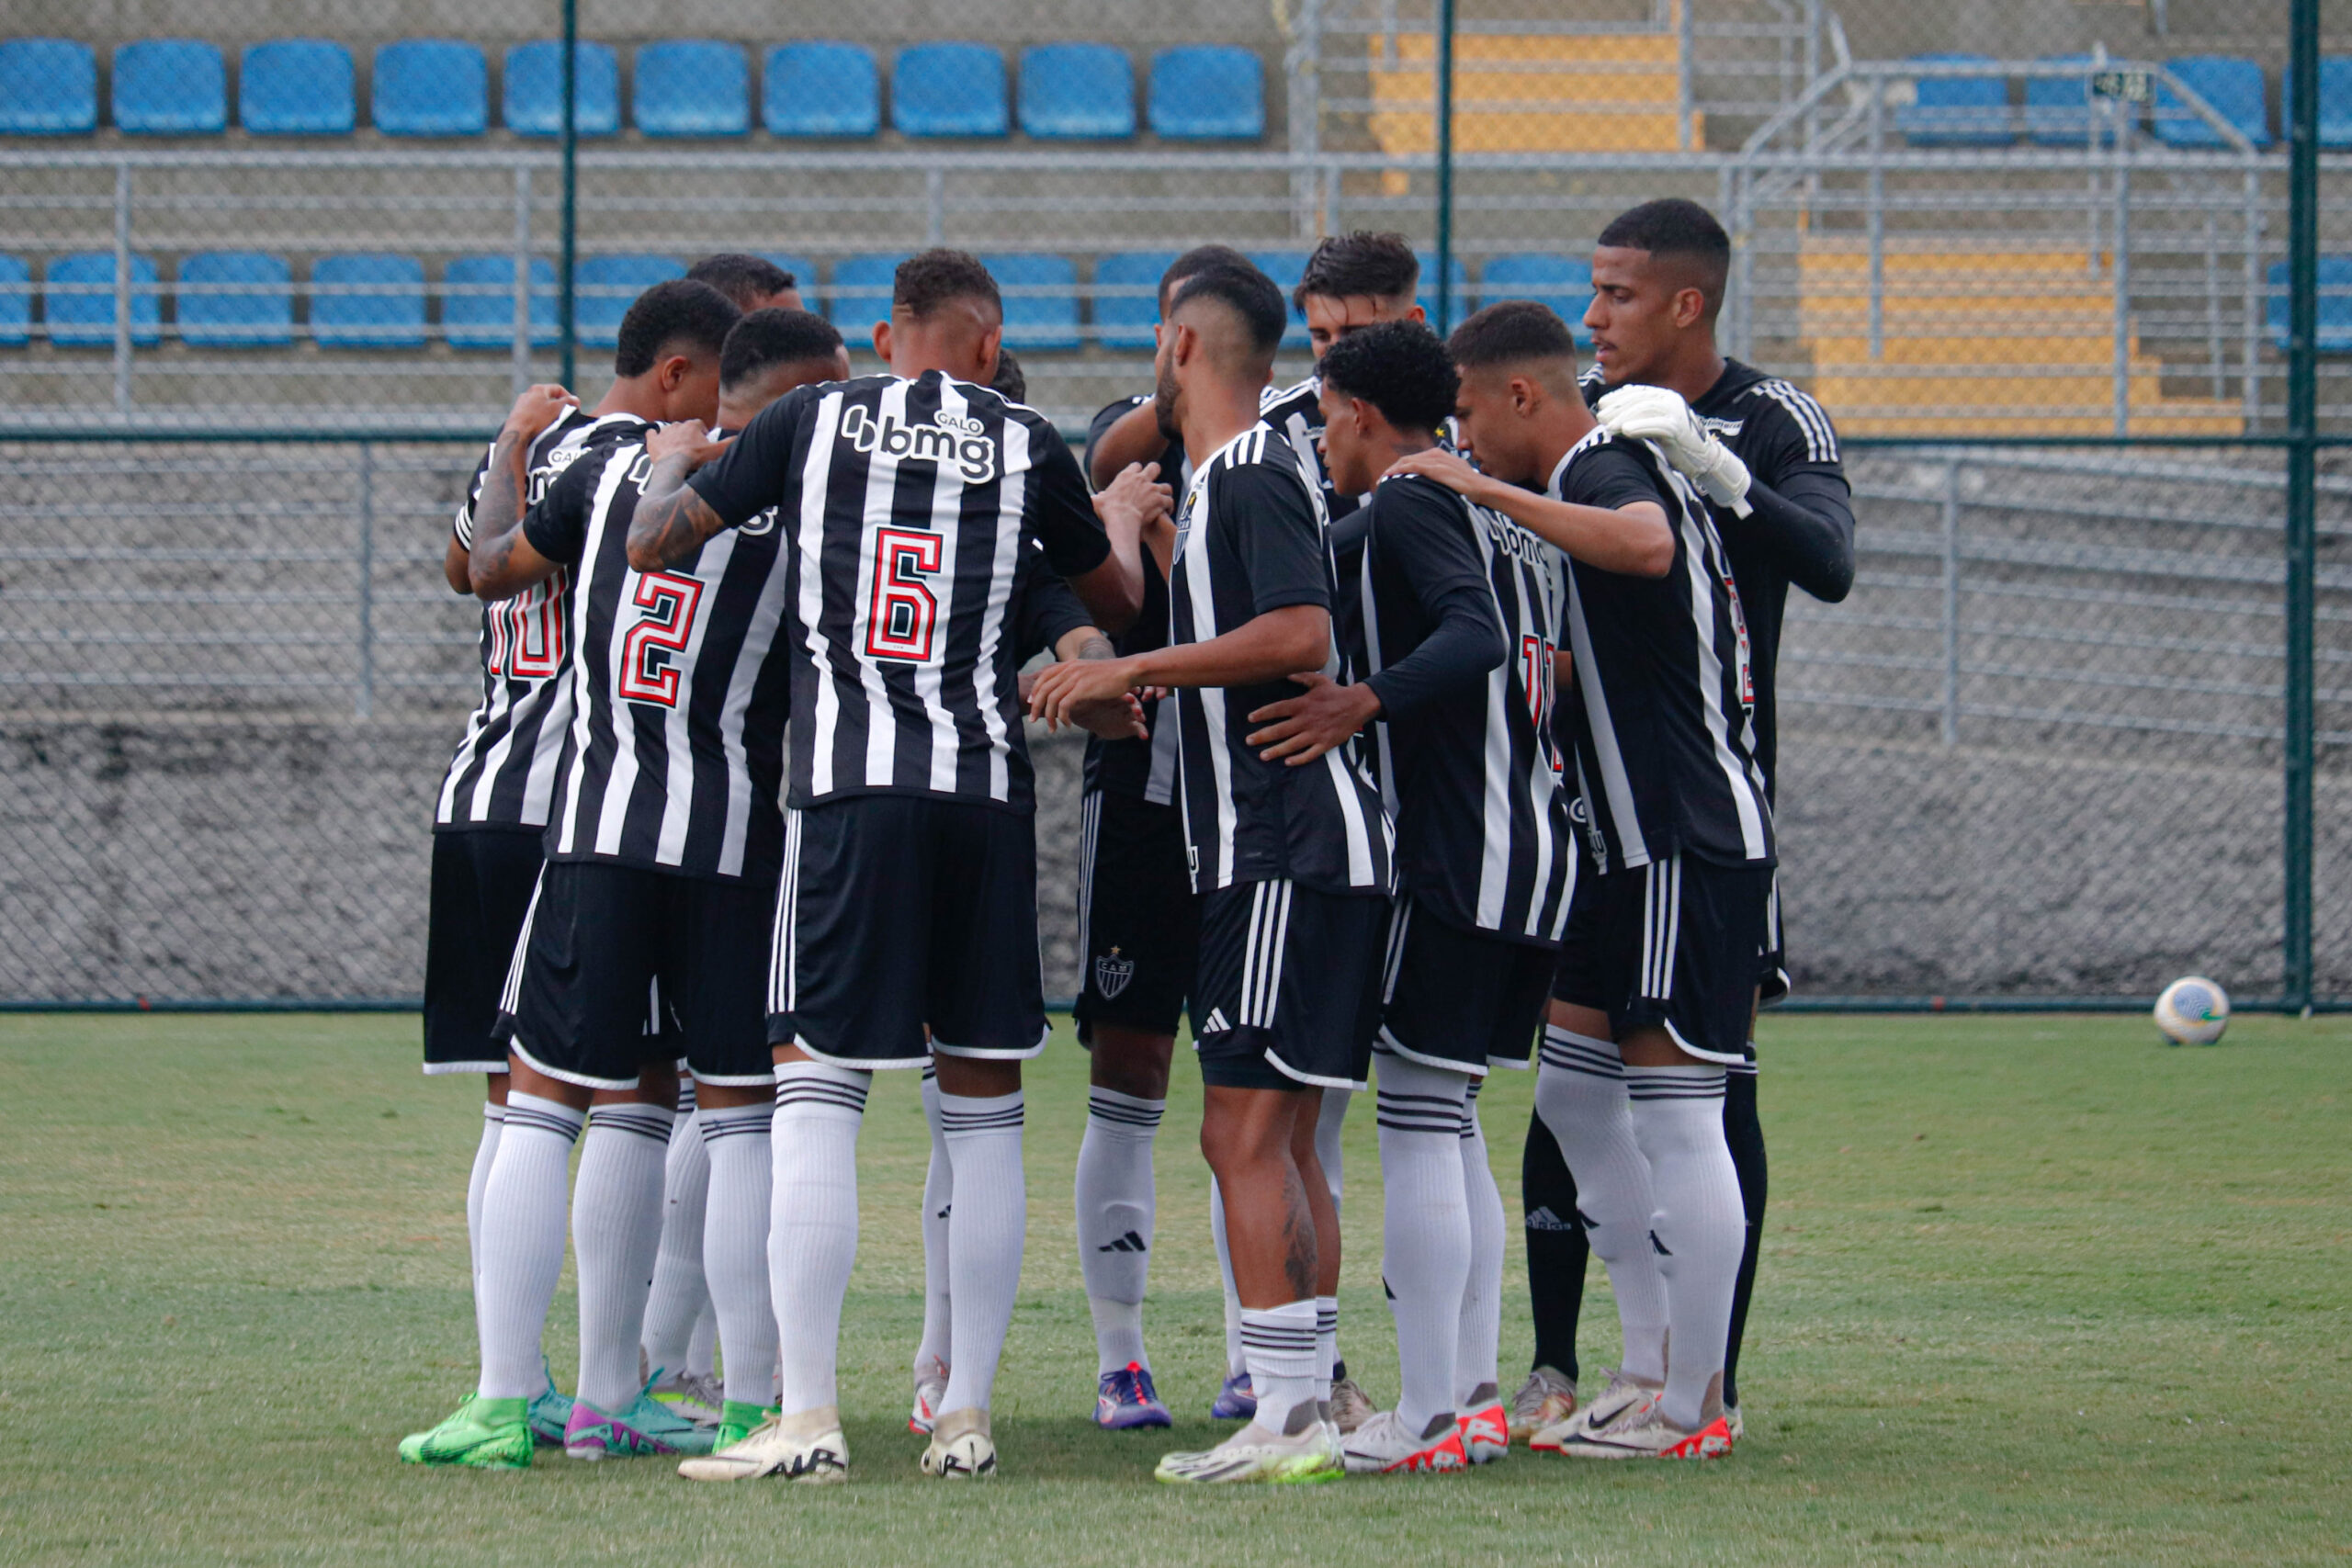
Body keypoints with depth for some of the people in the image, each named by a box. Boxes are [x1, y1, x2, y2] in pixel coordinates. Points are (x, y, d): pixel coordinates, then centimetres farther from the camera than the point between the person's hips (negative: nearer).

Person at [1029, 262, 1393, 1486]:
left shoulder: (1251, 477, -12)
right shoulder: (1226, 476, 18)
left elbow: (1299, 634, -24)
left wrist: (1130, 671, -19)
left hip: (1287, 849, -10)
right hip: (1267, 849, 10)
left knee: (1245, 1134, -11)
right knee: (1278, 1142, 11)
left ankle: (1286, 1418, -13)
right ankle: (1304, 1405, 13)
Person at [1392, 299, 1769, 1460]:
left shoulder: (1607, 470, -13)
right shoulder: (1603, 473, 19)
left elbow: (1646, 546, -38)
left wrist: (1487, 491, -34)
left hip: (1691, 842, -11)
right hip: (1638, 843, 11)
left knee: (1675, 1116, -7)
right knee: (1575, 1093, 13)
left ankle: (1686, 1406, -4)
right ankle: (1653, 1370, 15)